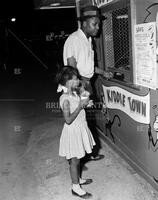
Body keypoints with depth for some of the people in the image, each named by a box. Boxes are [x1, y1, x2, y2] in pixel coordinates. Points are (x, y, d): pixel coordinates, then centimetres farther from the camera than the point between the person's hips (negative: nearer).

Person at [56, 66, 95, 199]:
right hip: (73, 131, -8)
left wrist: (84, 102, 1)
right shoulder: (65, 99, -24)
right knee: (74, 160, 5)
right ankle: (75, 187, 21)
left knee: (78, 158, 23)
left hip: (80, 129, 8)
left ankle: (78, 179, 42)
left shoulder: (75, 92, 2)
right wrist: (81, 105, -26)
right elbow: (68, 120, -27)